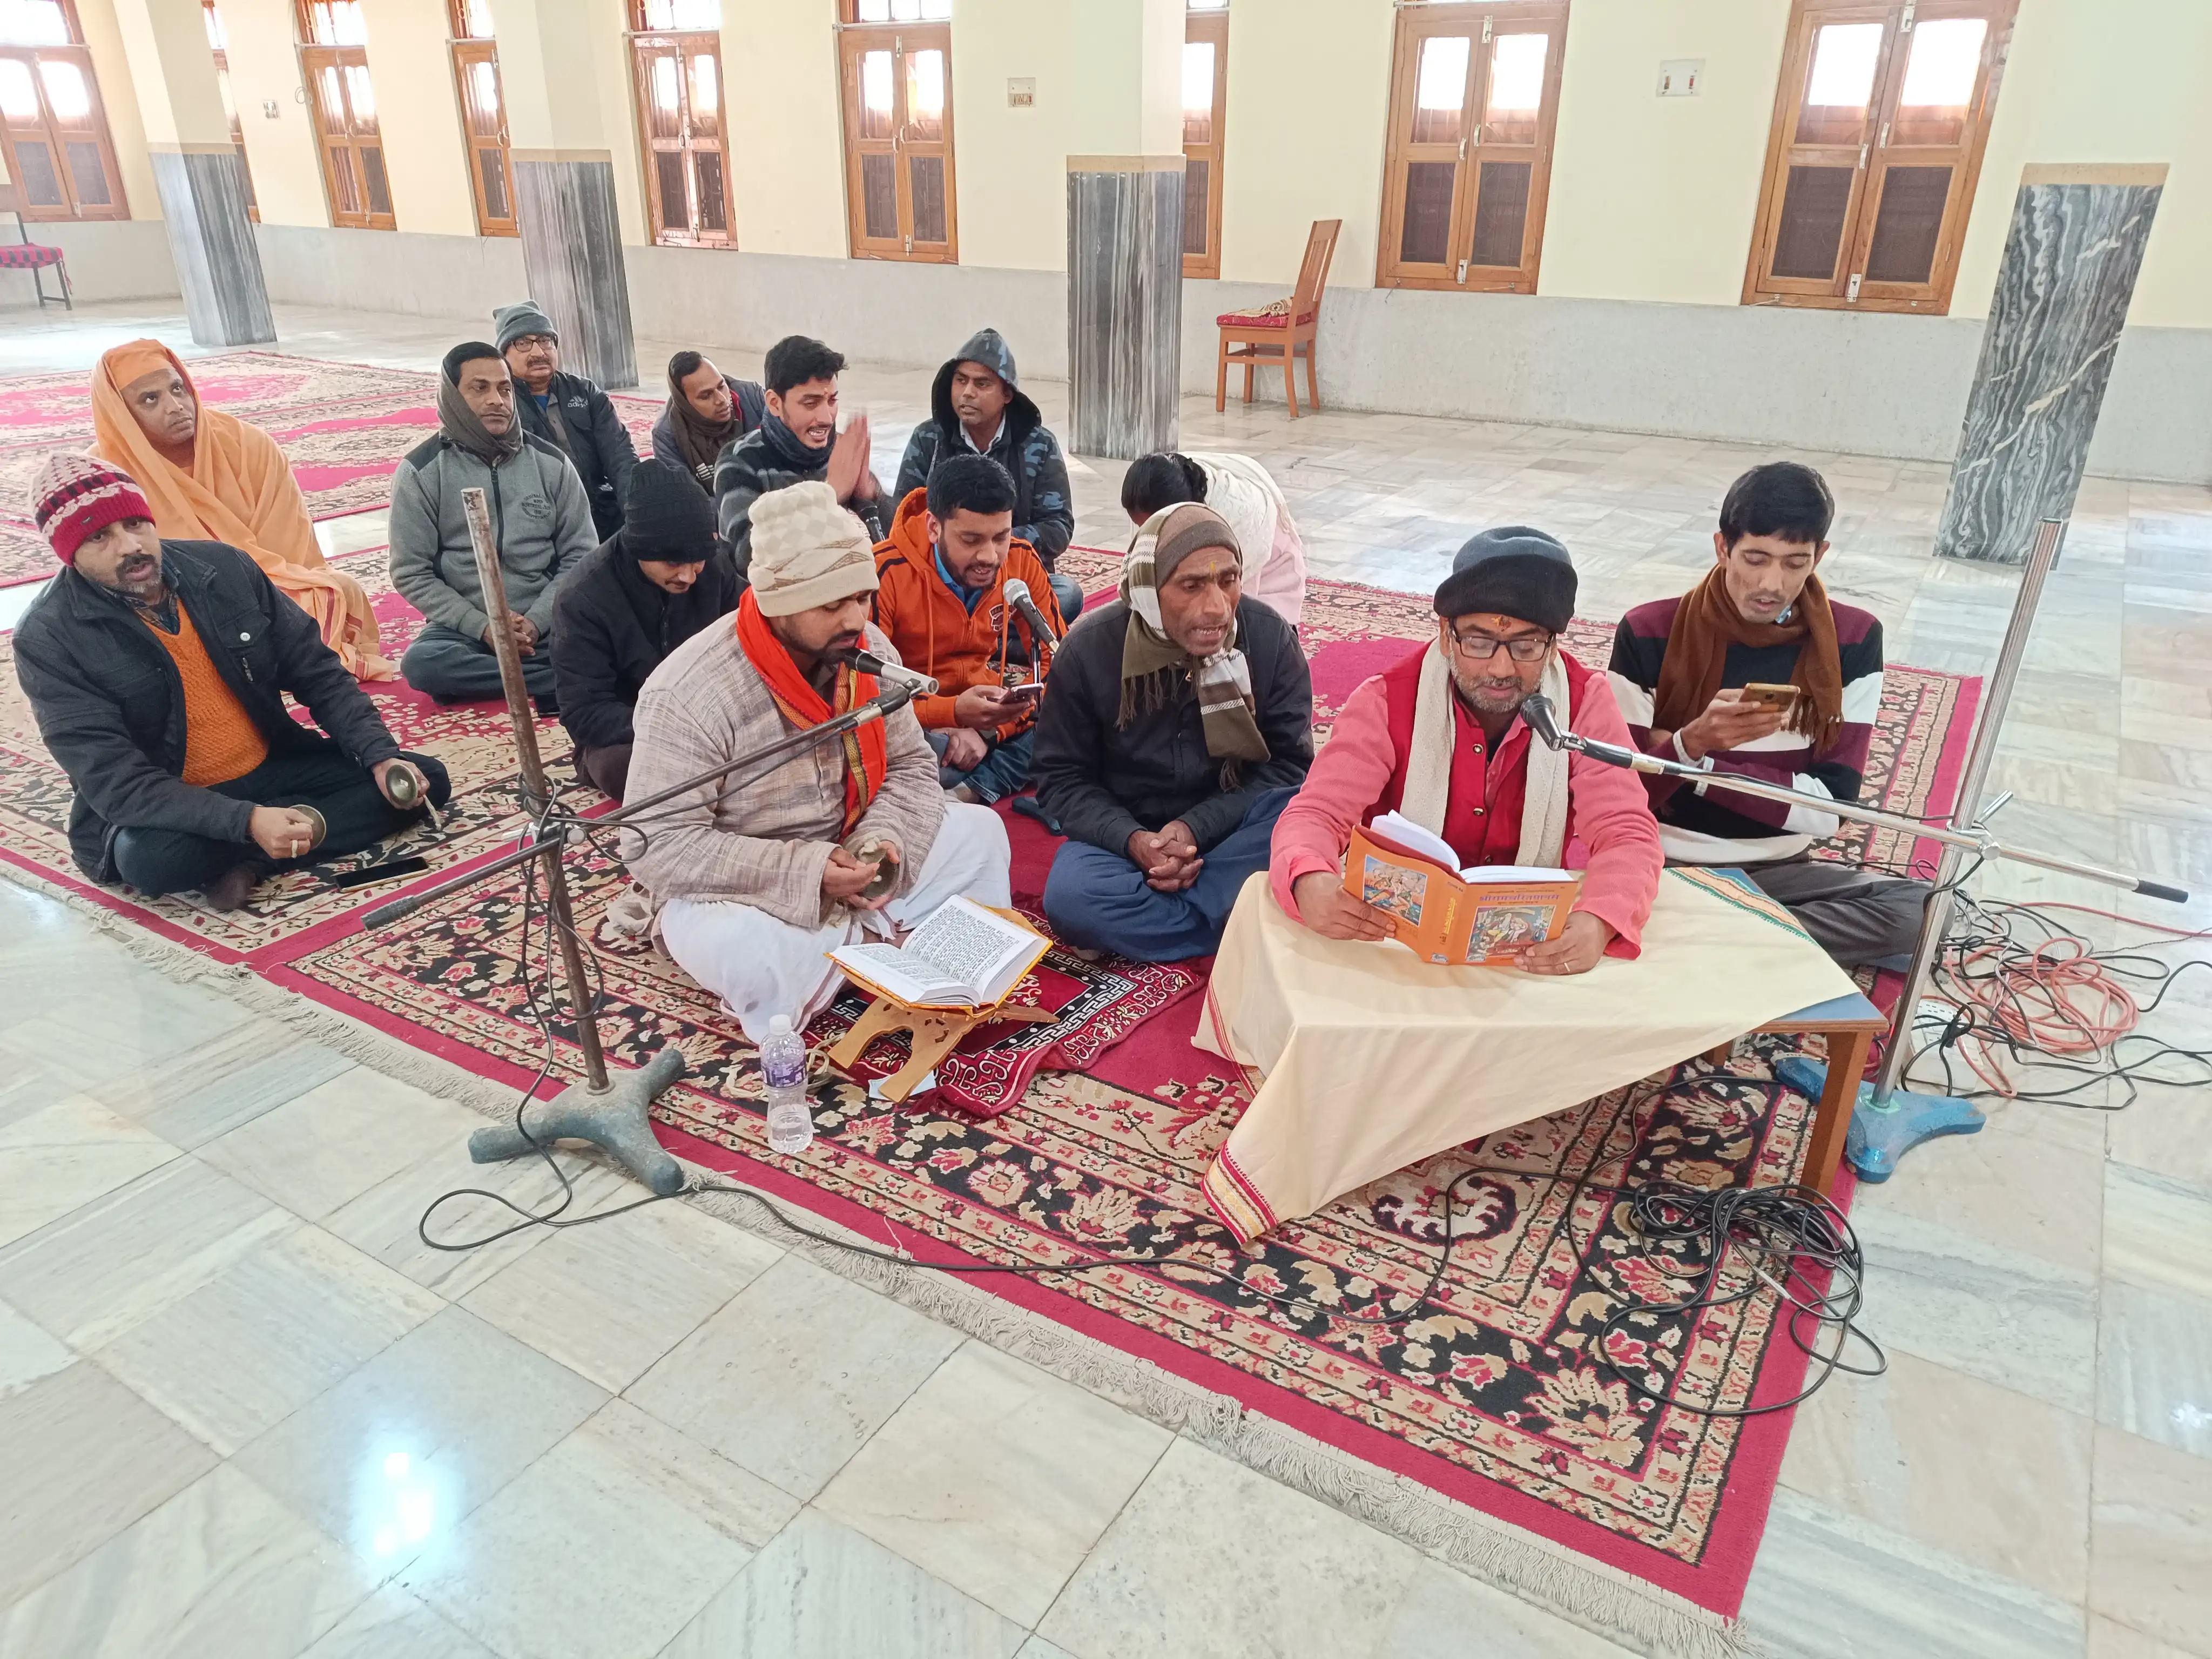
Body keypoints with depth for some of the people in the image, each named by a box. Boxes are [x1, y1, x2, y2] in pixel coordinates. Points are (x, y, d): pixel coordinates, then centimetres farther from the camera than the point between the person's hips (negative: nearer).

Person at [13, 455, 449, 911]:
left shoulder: (224, 567, -4)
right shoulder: (48, 640, -15)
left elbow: (318, 673, 2)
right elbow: (116, 782, -23)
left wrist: (380, 756, -13)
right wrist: (247, 821, -37)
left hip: (272, 768, 5)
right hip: (163, 807, -5)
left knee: (424, 781, -12)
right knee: (154, 858, -39)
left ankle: (246, 862, -17)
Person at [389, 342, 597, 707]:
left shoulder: (550, 463, 6)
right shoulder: (421, 472, 1)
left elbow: (579, 555, 3)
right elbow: (412, 573, -1)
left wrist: (536, 621, -12)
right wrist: (481, 626, -13)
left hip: (547, 624, 0)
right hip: (465, 628, 0)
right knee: (421, 662, -34)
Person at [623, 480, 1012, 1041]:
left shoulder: (868, 650, -7)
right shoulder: (687, 695, -25)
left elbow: (910, 766, 2)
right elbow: (658, 844, -25)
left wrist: (883, 837, -21)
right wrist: (805, 871, -31)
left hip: (847, 862, 5)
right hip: (733, 890, -5)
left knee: (978, 830, -7)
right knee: (741, 951, -37)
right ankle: (879, 934, -12)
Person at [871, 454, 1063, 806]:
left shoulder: (1022, 562, -5)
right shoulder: (885, 574, -18)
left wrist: (987, 728, -21)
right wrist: (953, 712, -36)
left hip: (992, 719, 4)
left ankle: (971, 792, -25)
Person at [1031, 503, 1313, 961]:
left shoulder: (1271, 639, -12)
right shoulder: (1090, 648, -13)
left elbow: (1289, 764, -6)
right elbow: (1060, 777, -4)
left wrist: (1197, 828, -20)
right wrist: (1132, 840, -23)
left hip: (1231, 831, 1)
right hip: (1124, 834, 0)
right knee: (1069, 897, -32)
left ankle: (1137, 918, -24)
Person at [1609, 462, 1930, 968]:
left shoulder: (1854, 640, -5)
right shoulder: (1648, 633, -10)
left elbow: (1830, 807, -8)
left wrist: (1697, 767, -17)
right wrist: (1691, 744, -30)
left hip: (1777, 869, 3)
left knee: (1918, 910, -25)